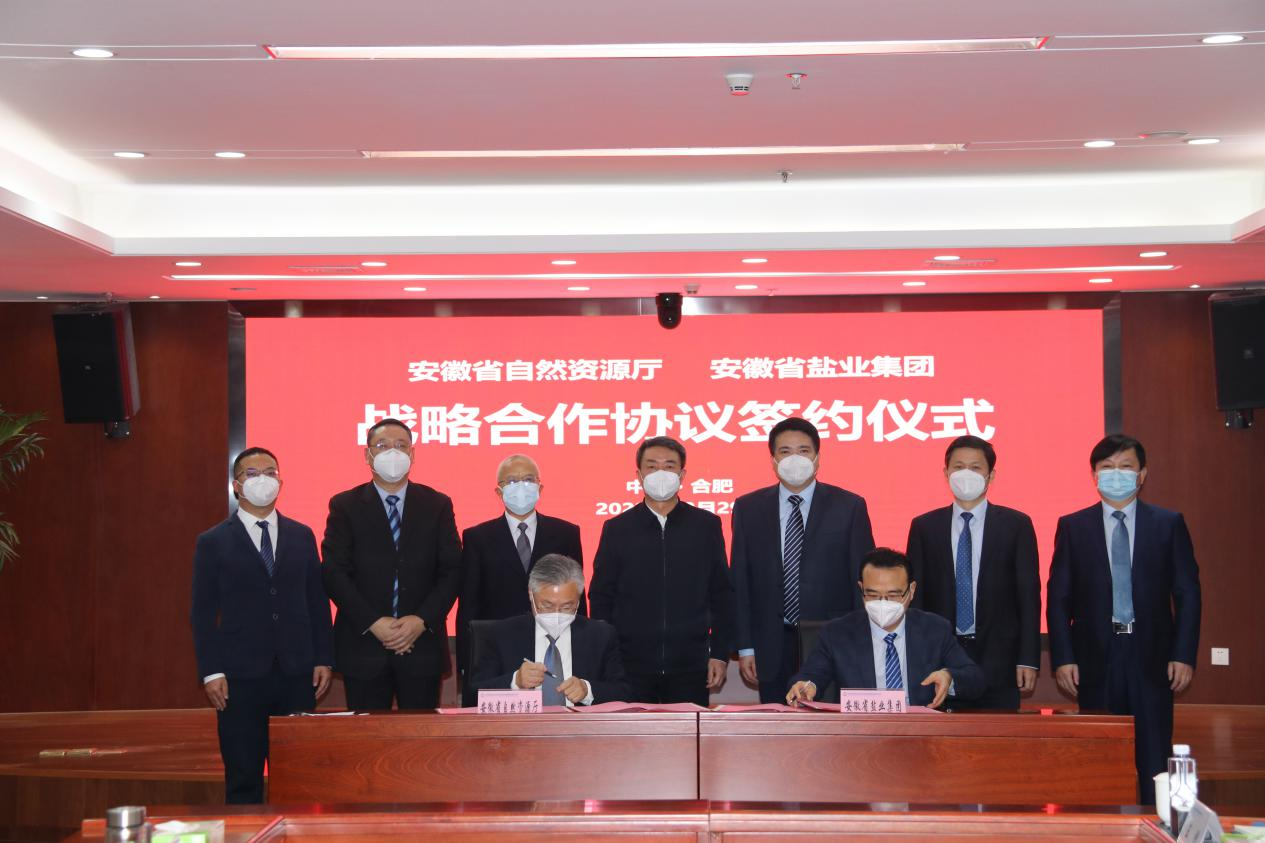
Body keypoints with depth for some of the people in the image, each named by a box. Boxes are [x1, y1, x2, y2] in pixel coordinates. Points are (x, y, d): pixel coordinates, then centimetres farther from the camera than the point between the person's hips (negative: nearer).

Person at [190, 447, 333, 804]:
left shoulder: (302, 536, 11)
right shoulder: (213, 542, 2)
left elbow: (317, 601, 11)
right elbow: (203, 613, 0)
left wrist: (324, 659, 4)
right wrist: (211, 672, -7)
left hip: (297, 675, 3)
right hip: (241, 677, -2)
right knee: (243, 782, 3)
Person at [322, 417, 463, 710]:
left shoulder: (437, 505, 8)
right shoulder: (345, 506, 4)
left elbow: (451, 571, 3)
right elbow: (335, 573, -4)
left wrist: (423, 620, -11)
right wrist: (373, 623, -13)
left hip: (423, 644, 1)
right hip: (363, 645, -1)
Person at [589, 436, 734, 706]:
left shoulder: (706, 525, 5)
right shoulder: (617, 529, 4)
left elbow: (721, 595, 7)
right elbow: (600, 598, 6)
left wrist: (720, 654, 2)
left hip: (690, 665, 0)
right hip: (631, 666, 0)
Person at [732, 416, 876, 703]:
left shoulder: (850, 507, 2)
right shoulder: (748, 508, 8)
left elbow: (864, 580, 2)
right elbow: (740, 582, 7)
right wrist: (745, 647, 1)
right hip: (772, 650, 2)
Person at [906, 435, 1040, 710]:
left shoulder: (1016, 525, 4)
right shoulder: (924, 527, 8)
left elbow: (1028, 594, 2)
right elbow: (915, 595, 7)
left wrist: (1028, 660, -4)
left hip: (998, 659, -1)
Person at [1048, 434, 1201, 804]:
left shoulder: (1168, 524, 6)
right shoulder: (1073, 527, 6)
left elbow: (1187, 593, 4)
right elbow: (1058, 597, 3)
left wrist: (1184, 655, -5)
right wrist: (1063, 658, -6)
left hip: (1152, 659, 0)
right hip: (1096, 658, 0)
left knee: (1154, 761, 1)